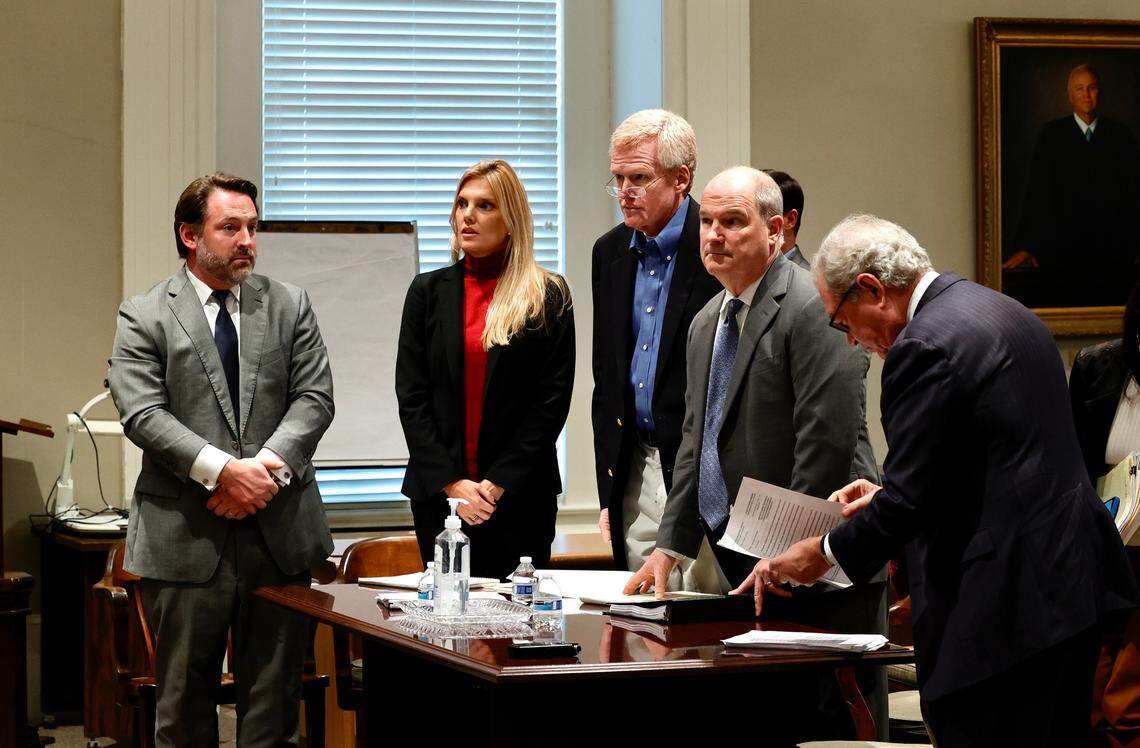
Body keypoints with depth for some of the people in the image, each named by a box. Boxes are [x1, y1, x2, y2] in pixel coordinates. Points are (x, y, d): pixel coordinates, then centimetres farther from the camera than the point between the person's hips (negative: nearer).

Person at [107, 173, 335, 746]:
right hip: (185, 539, -2)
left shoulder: (289, 306, 11)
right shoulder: (143, 317, 2)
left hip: (279, 532, 2)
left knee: (274, 702, 5)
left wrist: (266, 467, -13)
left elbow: (314, 398, 3)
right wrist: (223, 470, -19)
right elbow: (143, 414, -9)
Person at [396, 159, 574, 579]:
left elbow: (553, 400, -2)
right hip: (437, 493, 2)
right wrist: (451, 482, -7)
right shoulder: (428, 292, 9)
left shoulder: (549, 297, 2)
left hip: (519, 494, -2)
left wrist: (500, 482, -9)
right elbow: (411, 397, 4)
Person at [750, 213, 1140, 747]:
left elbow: (908, 501, -16)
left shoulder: (925, 347, -15)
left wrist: (824, 552, 0)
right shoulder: (1000, 311, 15)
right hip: (1070, 578, 10)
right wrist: (889, 495, 21)